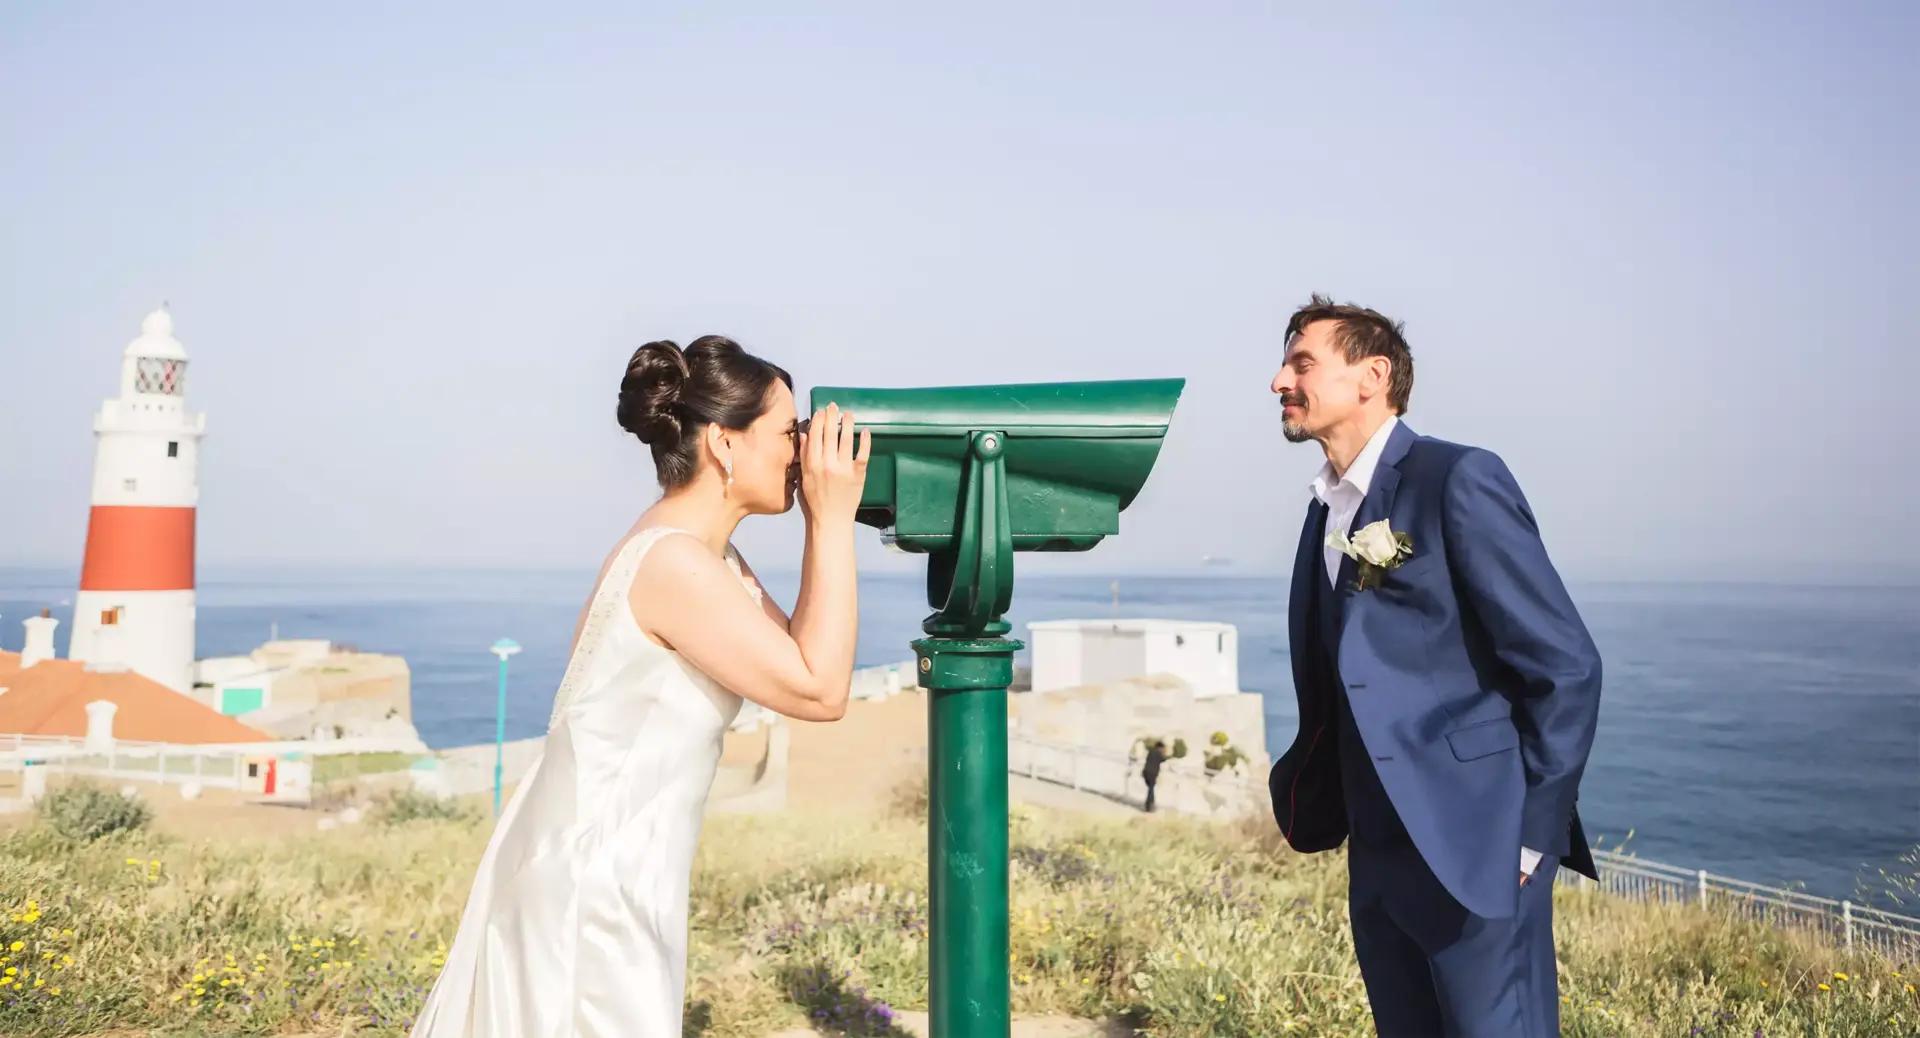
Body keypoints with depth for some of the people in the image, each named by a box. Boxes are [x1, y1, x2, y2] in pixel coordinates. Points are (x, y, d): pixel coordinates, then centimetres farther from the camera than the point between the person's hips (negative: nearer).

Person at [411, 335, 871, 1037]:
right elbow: (820, 692, -22)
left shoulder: (704, 555, 7)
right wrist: (833, 520, -19)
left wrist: (825, 525, 2)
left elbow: (799, 658, 9)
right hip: (590, 887, -9)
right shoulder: (674, 563, -23)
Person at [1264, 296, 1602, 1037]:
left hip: (1473, 848, -7)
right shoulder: (1327, 509, 13)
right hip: (1379, 861, 7)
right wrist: (1304, 800, 5)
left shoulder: (1458, 480, -10)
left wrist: (1534, 834, -11)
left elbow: (1566, 664, -12)